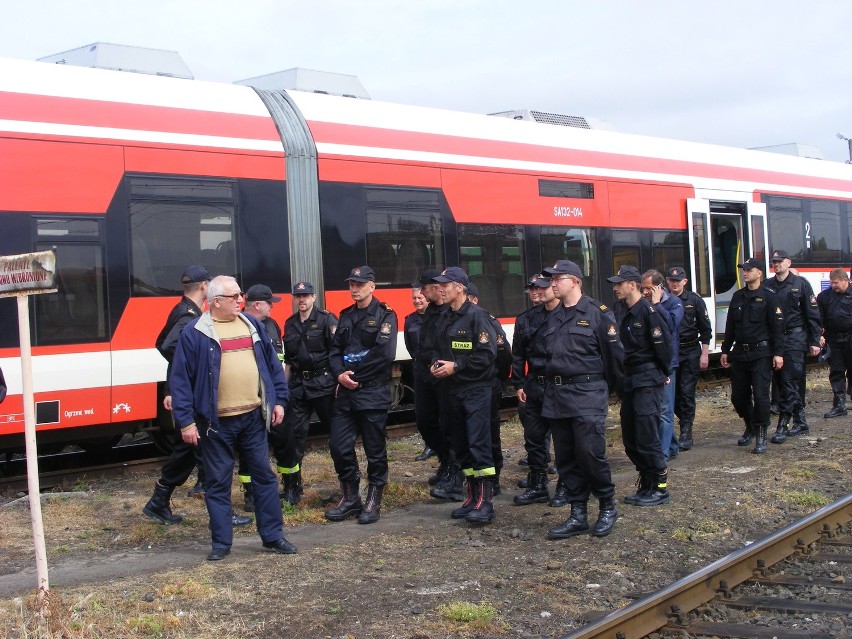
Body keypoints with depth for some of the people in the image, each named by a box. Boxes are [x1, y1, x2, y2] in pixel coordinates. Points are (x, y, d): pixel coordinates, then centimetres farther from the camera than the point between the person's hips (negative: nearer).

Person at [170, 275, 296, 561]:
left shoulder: (252, 325, 9)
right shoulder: (195, 333, -6)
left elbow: (273, 364, 14)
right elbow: (180, 379, -7)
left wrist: (279, 400, 9)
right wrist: (185, 420, -10)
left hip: (253, 417, 4)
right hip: (216, 422, -4)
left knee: (264, 475, 9)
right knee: (218, 483, 4)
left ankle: (273, 535, 20)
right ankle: (221, 542, 15)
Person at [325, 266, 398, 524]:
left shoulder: (385, 315, -5)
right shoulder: (346, 316, 15)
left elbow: (384, 354, -17)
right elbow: (335, 350, 11)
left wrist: (354, 373, -11)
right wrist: (340, 374, -9)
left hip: (373, 393, -6)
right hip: (346, 392, 6)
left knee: (375, 449, 3)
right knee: (339, 445, 4)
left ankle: (373, 501, 16)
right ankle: (350, 498, 19)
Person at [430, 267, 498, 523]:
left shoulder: (477, 316, -11)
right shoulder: (445, 317, 14)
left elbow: (487, 354, -17)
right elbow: (439, 349, 25)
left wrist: (456, 366, -16)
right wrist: (436, 365, 4)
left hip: (475, 389, -8)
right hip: (452, 390, 8)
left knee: (479, 443, -12)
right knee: (461, 445, 10)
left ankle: (485, 502, -12)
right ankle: (472, 498, 18)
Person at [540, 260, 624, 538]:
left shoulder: (597, 313, -5)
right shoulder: (552, 317, 14)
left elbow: (614, 353, -3)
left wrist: (608, 388, 5)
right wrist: (549, 386, 14)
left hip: (587, 395, -7)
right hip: (555, 397, 7)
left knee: (591, 453, -9)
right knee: (566, 459, 7)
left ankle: (607, 507, 11)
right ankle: (578, 515, 15)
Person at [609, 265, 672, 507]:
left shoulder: (647, 310, -15)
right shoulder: (620, 310, 9)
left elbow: (664, 344, -14)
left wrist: (663, 373, -2)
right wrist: (620, 376, 10)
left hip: (647, 381, -8)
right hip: (628, 381, 8)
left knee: (647, 437, -7)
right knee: (630, 439, 11)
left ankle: (661, 488, 4)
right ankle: (646, 485, 22)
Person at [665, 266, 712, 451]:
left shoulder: (694, 300, 0)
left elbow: (706, 330, 2)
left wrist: (704, 354, -3)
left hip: (690, 353, -2)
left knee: (687, 392, -4)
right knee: (672, 393, 3)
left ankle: (686, 434, 1)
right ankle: (686, 421, 25)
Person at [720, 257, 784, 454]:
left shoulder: (768, 297, -4)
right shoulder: (738, 296, 12)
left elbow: (777, 327, -7)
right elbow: (730, 326, 17)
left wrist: (778, 353, -13)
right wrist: (725, 351, 16)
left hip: (761, 354, -6)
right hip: (740, 353, 6)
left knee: (760, 395, -8)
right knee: (738, 396, 8)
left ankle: (761, 436, 0)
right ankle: (750, 427, 29)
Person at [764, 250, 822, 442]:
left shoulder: (800, 284, 0)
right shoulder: (766, 286, 9)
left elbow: (812, 314, 1)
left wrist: (814, 341, -3)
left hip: (795, 339, -5)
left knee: (789, 382, -8)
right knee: (781, 381, 9)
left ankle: (782, 426, -9)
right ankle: (800, 420, 22)